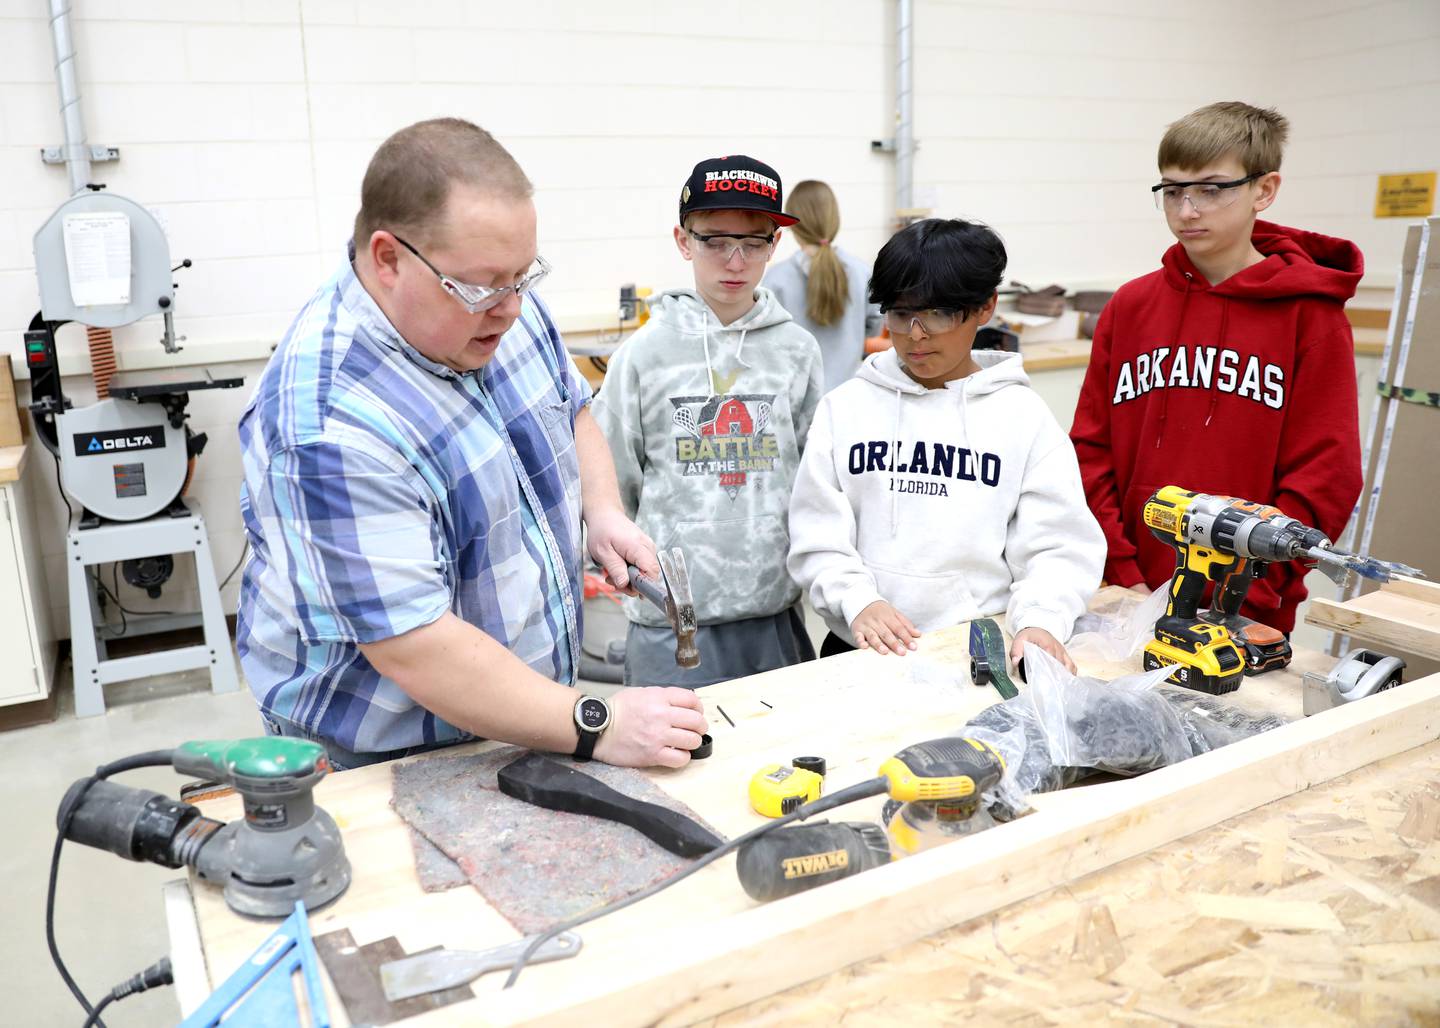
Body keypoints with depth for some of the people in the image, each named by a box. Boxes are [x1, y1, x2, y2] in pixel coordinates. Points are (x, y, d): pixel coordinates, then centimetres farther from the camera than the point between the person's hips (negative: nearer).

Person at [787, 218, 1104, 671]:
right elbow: (817, 536, 6)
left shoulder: (1023, 414, 8)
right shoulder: (845, 407, 10)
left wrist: (1040, 619, -15)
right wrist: (857, 602, -11)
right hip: (866, 651, 1)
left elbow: (1056, 544, 3)